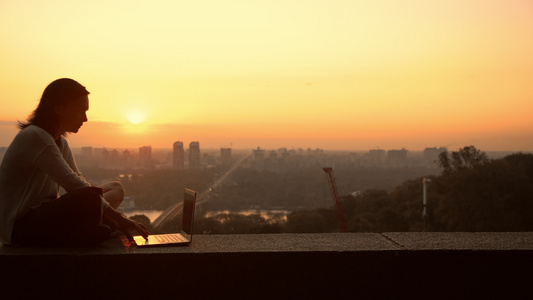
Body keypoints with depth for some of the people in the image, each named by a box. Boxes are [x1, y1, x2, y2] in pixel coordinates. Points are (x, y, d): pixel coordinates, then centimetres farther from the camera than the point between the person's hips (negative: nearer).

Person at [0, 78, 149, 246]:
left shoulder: (60, 143, 14)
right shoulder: (35, 137, -18)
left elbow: (80, 184, 9)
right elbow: (74, 185, -24)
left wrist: (115, 218, -7)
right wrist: (118, 219, -21)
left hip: (45, 216, 10)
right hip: (18, 227, -10)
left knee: (115, 188, 6)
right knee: (88, 198, -35)